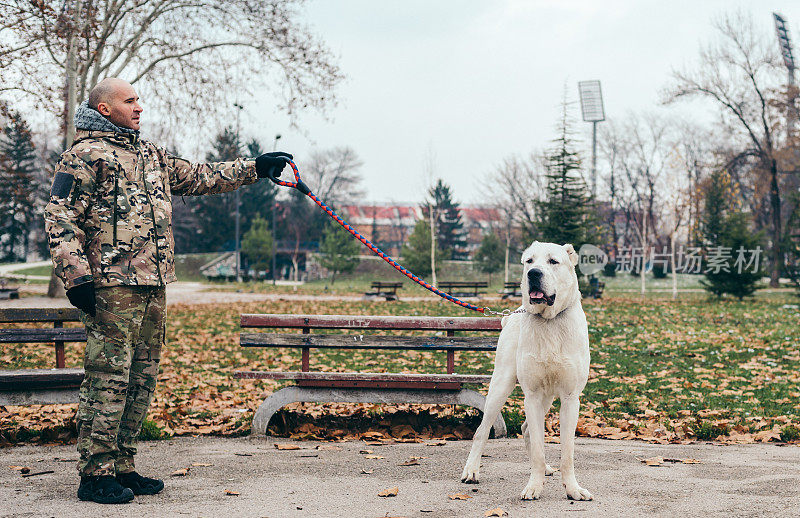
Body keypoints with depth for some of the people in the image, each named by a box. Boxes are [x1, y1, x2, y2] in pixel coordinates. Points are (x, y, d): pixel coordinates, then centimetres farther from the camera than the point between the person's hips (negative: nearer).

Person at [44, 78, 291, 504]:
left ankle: (121, 467, 18)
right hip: (112, 286, -8)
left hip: (154, 285, 8)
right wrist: (77, 277, -17)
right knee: (108, 377, -9)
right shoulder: (84, 155, -3)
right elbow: (60, 220, -9)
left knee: (141, 378, 10)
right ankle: (95, 475, -3)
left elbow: (199, 178, 29)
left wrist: (255, 168, 25)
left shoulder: (150, 155, 22)